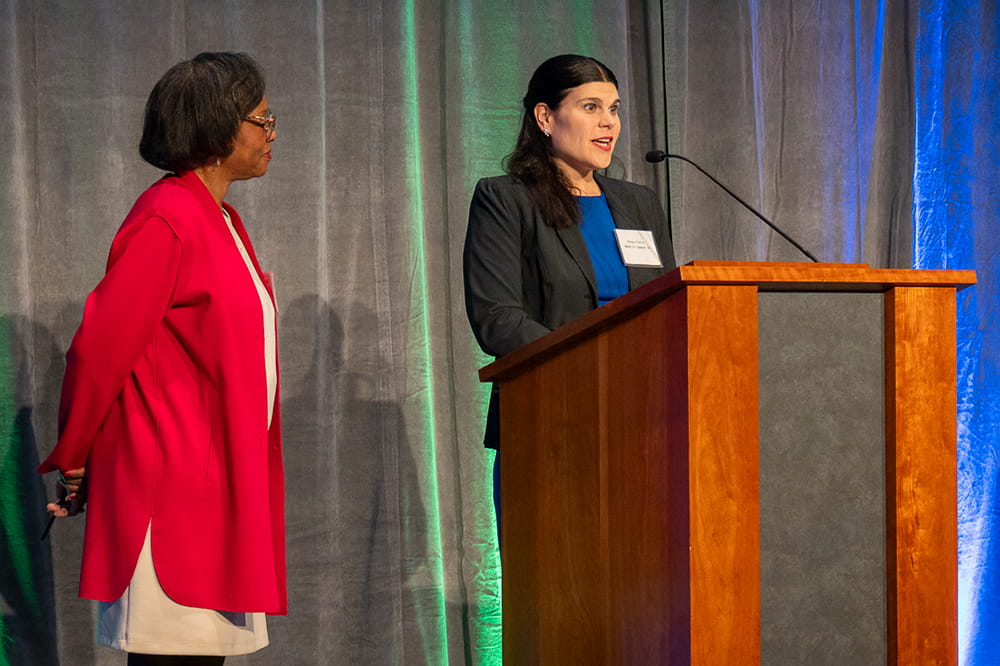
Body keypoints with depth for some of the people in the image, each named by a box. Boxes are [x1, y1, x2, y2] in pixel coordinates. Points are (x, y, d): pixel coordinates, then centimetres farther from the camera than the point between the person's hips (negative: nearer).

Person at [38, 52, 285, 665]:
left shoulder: (222, 221, 17)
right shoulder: (167, 220, -13)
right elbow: (99, 347, -14)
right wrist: (74, 462, -5)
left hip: (217, 487, 9)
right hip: (171, 488, -9)